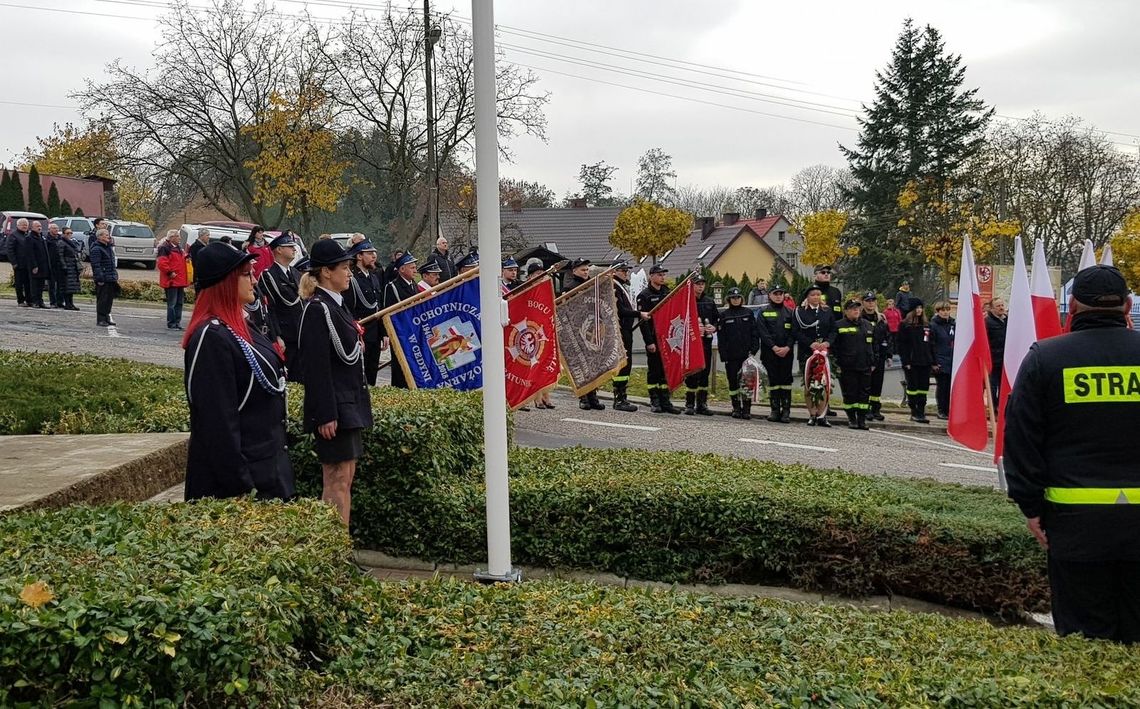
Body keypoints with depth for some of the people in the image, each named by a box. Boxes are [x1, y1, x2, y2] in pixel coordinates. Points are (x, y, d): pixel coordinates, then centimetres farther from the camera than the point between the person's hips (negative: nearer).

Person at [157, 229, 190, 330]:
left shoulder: (178, 248, 18)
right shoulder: (165, 248, -11)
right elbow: (161, 263, -20)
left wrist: (186, 256, 13)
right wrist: (170, 273, -18)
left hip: (180, 281, 9)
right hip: (172, 281, -9)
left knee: (179, 303, 11)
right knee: (172, 303, -6)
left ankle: (177, 323, 18)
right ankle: (171, 324, -2)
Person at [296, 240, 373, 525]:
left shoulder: (335, 304, 13)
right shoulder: (317, 309, -16)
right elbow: (316, 368, -21)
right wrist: (325, 415, -23)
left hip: (349, 404, 10)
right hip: (334, 408, -10)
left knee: (345, 477, 13)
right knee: (338, 480, -5)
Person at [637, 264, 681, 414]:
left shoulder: (668, 292, 14)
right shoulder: (644, 295, -4)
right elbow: (643, 320, -10)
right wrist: (649, 342, -16)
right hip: (653, 339, -5)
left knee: (666, 370, 6)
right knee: (653, 370, 0)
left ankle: (665, 401, 10)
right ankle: (654, 402, 5)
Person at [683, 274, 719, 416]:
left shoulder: (709, 302, 14)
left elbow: (717, 318, 21)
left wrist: (714, 327, 1)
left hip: (706, 342, 5)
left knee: (705, 373, 8)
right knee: (691, 374, -5)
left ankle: (702, 404, 15)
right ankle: (690, 404, 3)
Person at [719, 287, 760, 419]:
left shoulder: (748, 313, 9)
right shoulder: (724, 315, 6)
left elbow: (755, 332, 7)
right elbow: (721, 337, 3)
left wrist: (754, 349, -4)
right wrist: (724, 355, -5)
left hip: (746, 354, 0)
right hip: (731, 356, 0)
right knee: (733, 381, 3)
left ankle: (746, 408, 1)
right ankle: (736, 408, 13)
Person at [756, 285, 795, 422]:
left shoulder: (789, 313, 13)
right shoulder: (763, 312, 6)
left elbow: (793, 332, 5)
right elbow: (763, 332, -3)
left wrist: (787, 347, -10)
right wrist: (774, 347, -13)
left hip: (786, 353, 1)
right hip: (769, 352, -1)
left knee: (786, 379, -2)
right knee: (773, 379, -1)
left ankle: (786, 411, -1)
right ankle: (775, 410, 3)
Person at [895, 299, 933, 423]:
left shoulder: (927, 324, 14)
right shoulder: (905, 325, -2)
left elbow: (931, 344, 16)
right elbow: (902, 345, -6)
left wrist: (933, 361, 9)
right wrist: (905, 362, -13)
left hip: (925, 362, 5)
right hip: (911, 362, -5)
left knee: (924, 387, 5)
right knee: (913, 387, 0)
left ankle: (921, 412, 9)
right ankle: (914, 413, 5)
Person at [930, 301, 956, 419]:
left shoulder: (953, 324, 11)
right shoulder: (933, 325, -4)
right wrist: (933, 363, -12)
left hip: (953, 362, 4)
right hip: (940, 363, -4)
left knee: (951, 386, 3)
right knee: (942, 387, 0)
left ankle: (949, 410, 10)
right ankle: (942, 411, 9)